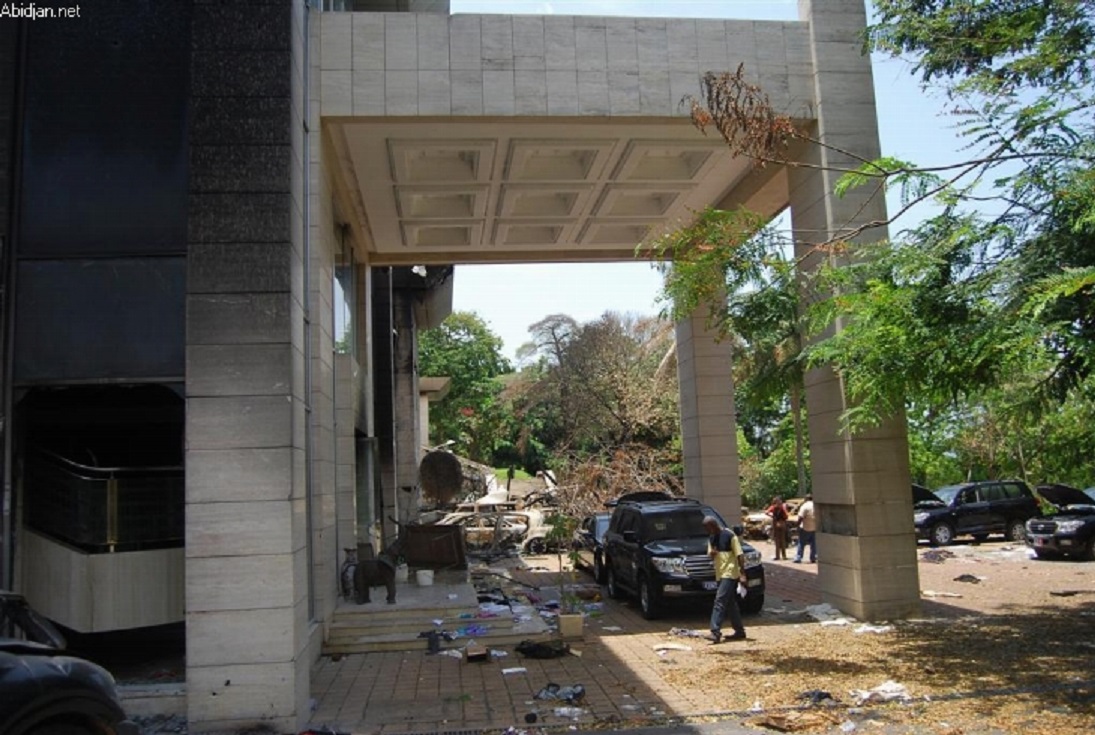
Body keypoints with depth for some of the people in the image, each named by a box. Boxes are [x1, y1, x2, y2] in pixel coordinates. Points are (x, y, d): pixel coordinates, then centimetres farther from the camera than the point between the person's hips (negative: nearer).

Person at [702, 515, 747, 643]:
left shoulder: (729, 535, -11)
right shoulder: (711, 538, 13)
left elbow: (739, 555, -11)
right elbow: (711, 555, 17)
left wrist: (742, 574, -15)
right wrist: (712, 553, -7)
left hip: (730, 573, -8)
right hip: (720, 574, 8)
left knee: (720, 601, -16)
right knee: (731, 604, 12)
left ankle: (715, 631, -19)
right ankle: (739, 631, 20)